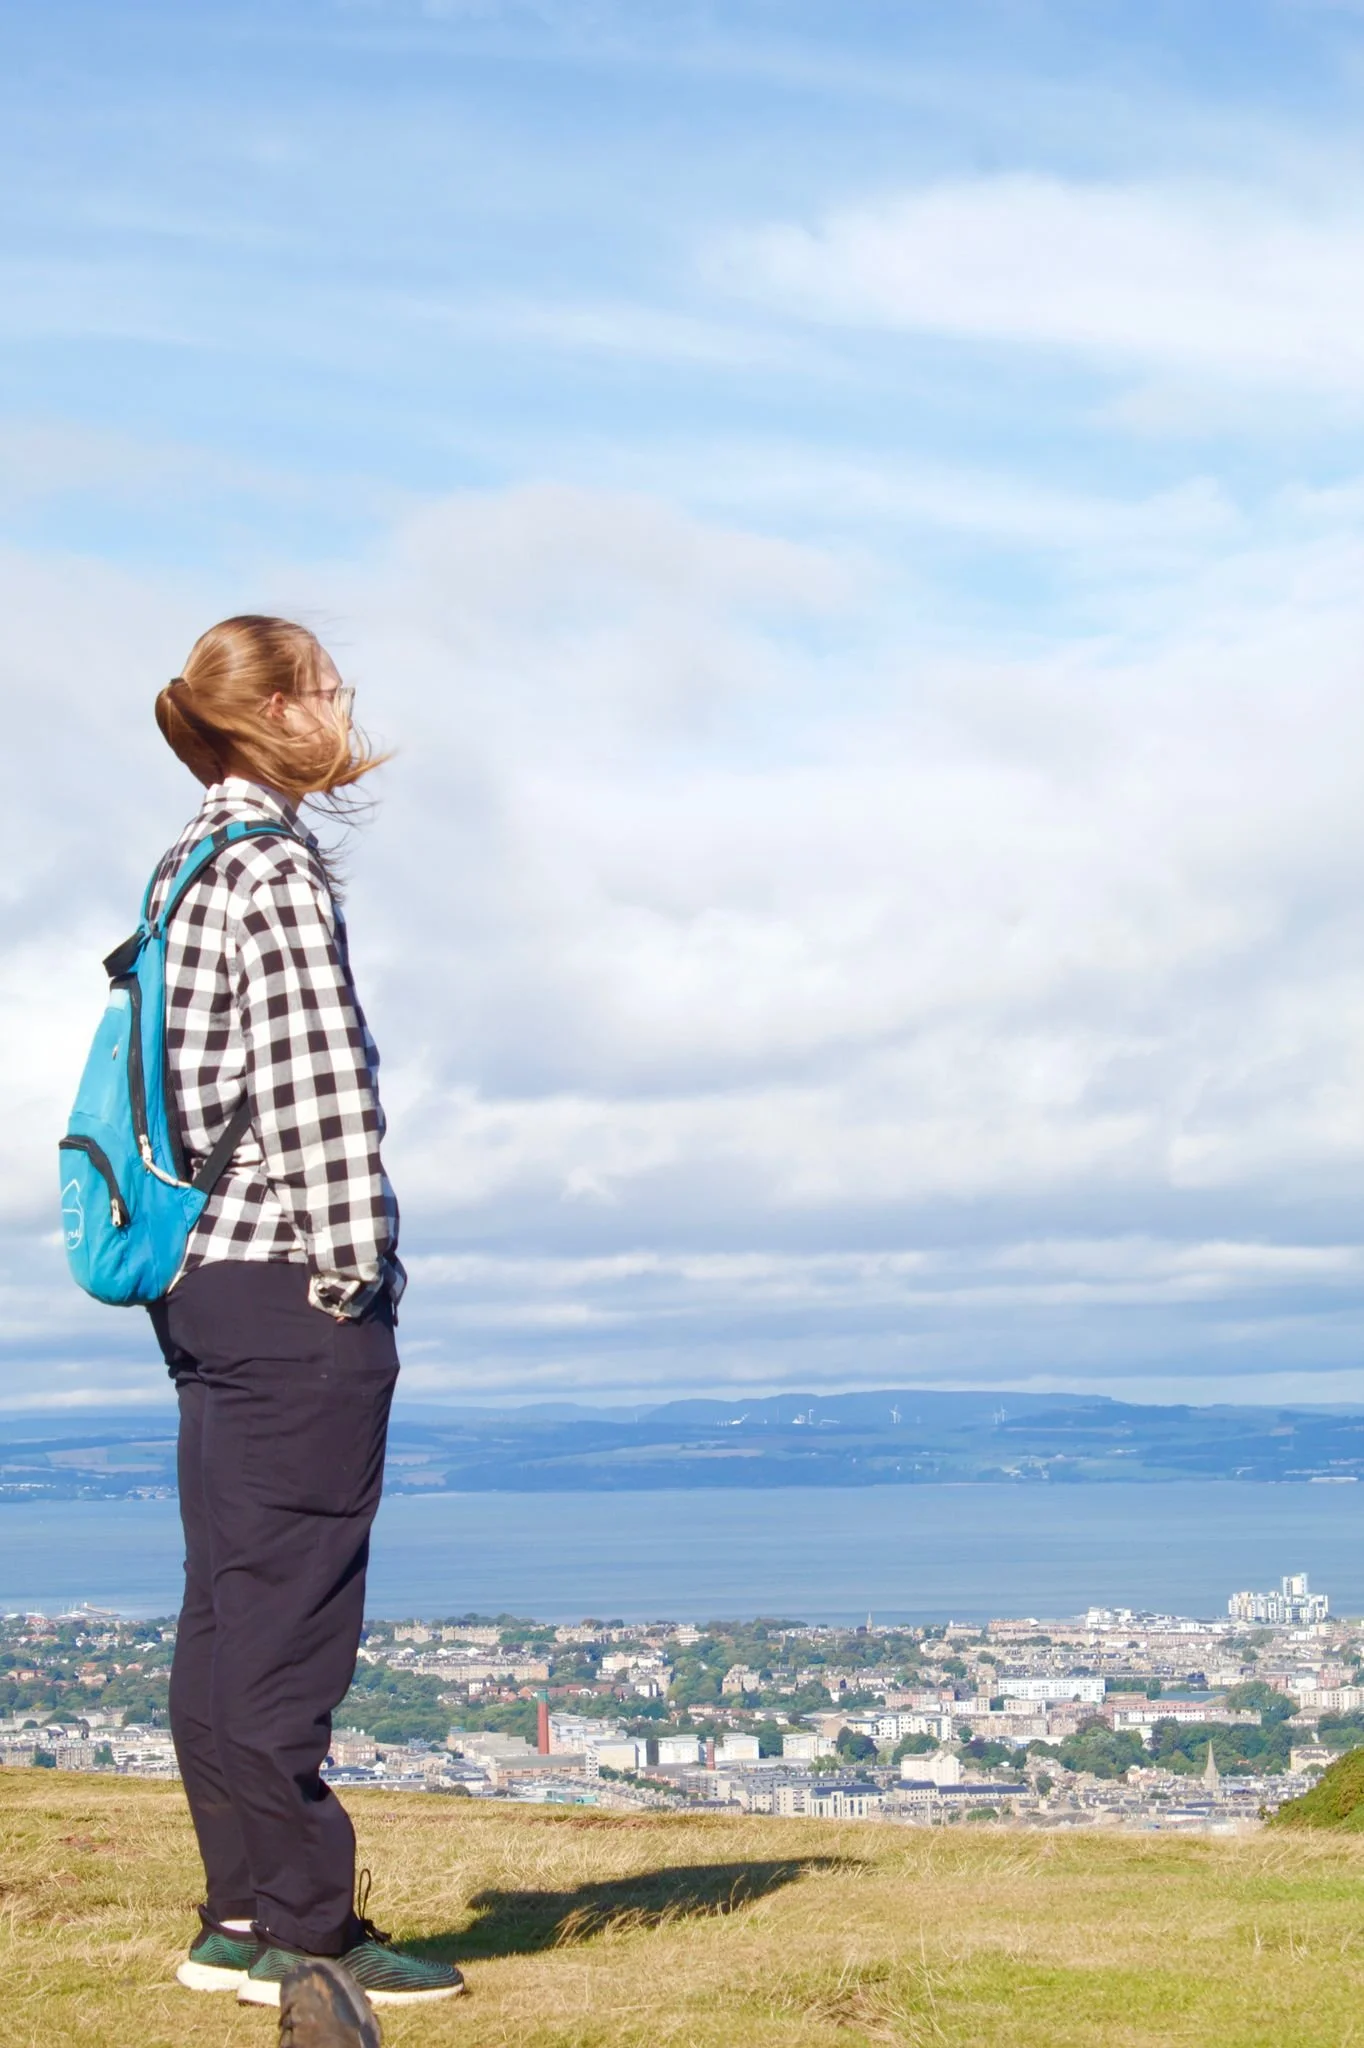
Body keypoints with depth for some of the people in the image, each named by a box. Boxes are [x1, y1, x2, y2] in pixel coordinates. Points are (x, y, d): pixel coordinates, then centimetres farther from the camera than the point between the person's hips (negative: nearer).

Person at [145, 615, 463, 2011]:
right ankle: (302, 1930, 1)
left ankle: (241, 1915, 18)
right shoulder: (273, 865, -11)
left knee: (229, 1609, 11)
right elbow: (313, 1085, -18)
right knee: (288, 1613, -5)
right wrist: (350, 1267, -14)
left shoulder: (190, 864, 18)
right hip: (291, 1284, -10)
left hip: (209, 1281, 10)